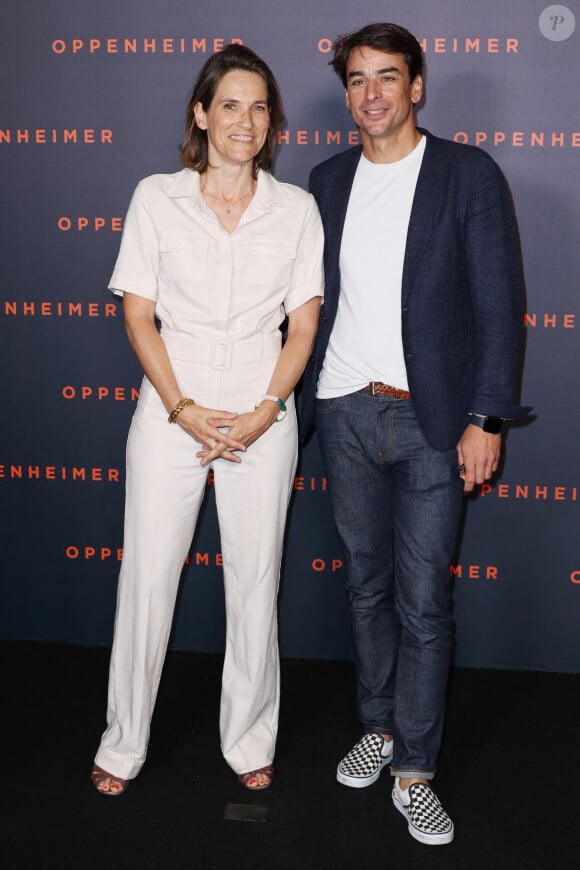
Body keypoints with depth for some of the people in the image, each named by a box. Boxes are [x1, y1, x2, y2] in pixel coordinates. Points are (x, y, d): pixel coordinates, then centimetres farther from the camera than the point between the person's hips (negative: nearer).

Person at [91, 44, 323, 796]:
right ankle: (124, 744, 23)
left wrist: (262, 414, -10)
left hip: (263, 411, 1)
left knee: (255, 578, 7)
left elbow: (303, 325, 2)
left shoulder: (296, 209, 4)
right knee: (148, 572, 4)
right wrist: (182, 409, -11)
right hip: (171, 406, 0)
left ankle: (249, 741, 26)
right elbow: (138, 314, -1)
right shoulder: (156, 198, 2)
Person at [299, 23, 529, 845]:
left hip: (431, 420, -4)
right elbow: (317, 295, 13)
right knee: (367, 583, 14)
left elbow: (498, 303, -5)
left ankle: (414, 772, 13)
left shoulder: (469, 174, -3)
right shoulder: (329, 179, 10)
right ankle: (380, 727, 31)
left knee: (423, 602, 0)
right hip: (345, 413, 4)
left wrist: (486, 418, -11)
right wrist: (302, 395, 7)